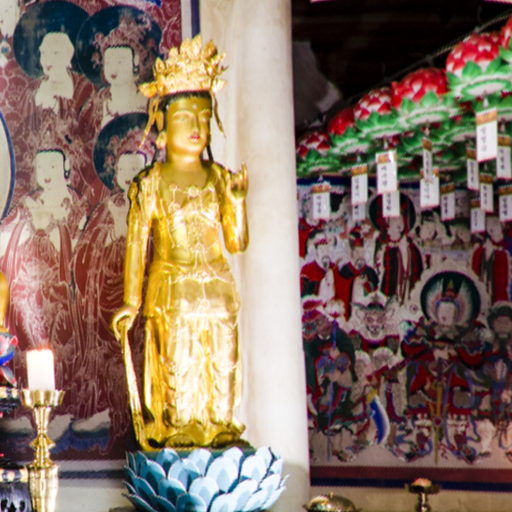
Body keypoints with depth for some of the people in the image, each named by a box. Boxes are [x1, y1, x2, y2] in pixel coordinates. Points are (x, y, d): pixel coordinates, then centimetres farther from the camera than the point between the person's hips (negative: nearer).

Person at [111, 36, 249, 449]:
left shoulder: (220, 179, 7)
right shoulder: (151, 184, -1)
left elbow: (237, 243, 6)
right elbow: (136, 245, -4)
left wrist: (237, 200, -8)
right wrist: (131, 302, -9)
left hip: (216, 291, 3)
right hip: (171, 294, -3)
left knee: (221, 372, 4)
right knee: (177, 373, -4)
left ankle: (219, 434, 13)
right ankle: (174, 432, 5)